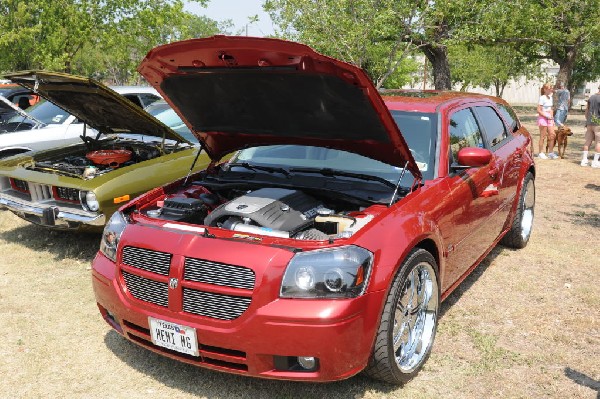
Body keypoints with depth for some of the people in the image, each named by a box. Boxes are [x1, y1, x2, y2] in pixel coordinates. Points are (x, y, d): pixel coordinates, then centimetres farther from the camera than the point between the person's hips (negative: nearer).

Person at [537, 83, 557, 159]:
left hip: (549, 119, 7)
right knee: (543, 136, -2)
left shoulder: (550, 98, 12)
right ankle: (540, 153, 6)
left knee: (552, 135, 3)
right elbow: (539, 110, -15)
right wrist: (546, 116, -19)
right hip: (543, 118, -7)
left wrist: (552, 117, 10)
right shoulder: (542, 98, -11)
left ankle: (550, 152, 11)